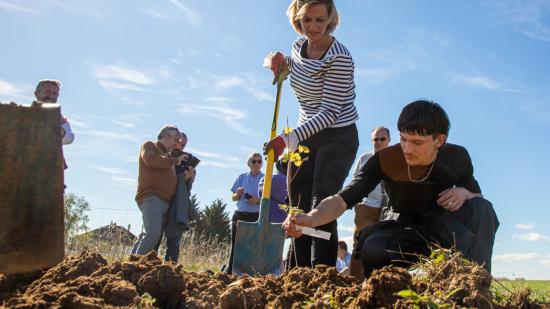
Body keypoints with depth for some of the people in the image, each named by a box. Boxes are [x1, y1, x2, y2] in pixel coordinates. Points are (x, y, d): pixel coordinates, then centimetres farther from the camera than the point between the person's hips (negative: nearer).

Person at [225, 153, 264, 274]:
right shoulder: (241, 177, 10)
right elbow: (233, 197, 11)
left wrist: (258, 200, -19)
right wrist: (237, 194, -11)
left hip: (256, 217, -2)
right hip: (240, 215, 2)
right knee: (236, 244, 2)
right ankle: (229, 271, 9)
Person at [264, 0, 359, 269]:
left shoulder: (339, 58, -22)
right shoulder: (299, 45, 1)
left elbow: (330, 112, -25)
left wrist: (289, 139, -33)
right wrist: (280, 61, 1)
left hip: (337, 138, -7)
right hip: (306, 136, 7)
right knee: (299, 208, 7)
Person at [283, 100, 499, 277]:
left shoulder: (457, 157, -16)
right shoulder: (385, 160, -24)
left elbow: (477, 195, 4)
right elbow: (343, 199, -32)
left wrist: (465, 193, -23)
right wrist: (311, 218, -53)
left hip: (448, 230, 2)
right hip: (409, 233, -2)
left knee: (482, 207, -28)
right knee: (372, 249, -35)